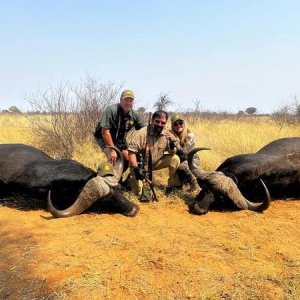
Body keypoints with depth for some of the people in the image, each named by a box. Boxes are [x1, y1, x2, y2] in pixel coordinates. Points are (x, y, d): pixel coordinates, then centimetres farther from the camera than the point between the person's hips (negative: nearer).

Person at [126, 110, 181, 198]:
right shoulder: (141, 134, -23)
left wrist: (172, 147, -26)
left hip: (156, 162, 5)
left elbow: (171, 153, -2)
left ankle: (172, 186, 0)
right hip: (141, 165, -5)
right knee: (139, 192, -20)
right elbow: (131, 152, -25)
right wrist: (136, 168, -35)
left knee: (175, 159, -16)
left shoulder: (167, 134, -8)